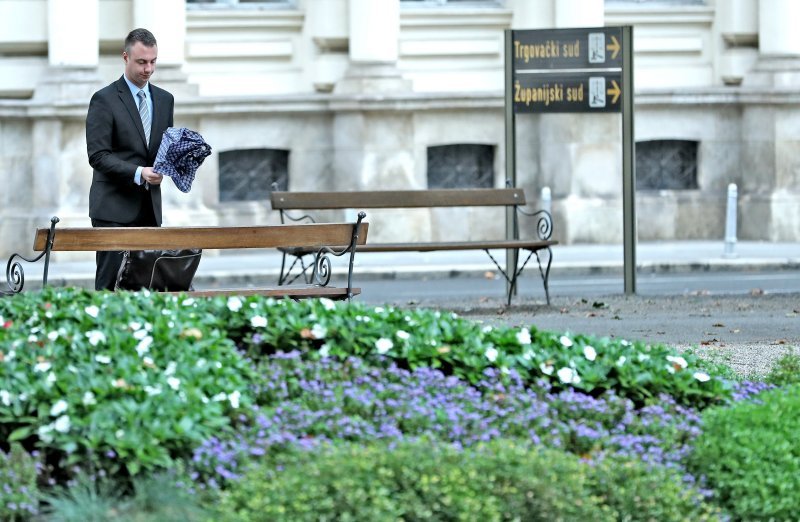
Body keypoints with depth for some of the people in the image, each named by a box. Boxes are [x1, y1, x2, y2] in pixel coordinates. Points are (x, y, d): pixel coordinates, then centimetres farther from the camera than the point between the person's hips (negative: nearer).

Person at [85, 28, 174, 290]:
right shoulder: (104, 100, -5)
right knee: (110, 282, -8)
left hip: (149, 207, 5)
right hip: (114, 208, -5)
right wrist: (137, 173, -23)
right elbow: (97, 155, -11)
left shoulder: (164, 99, 13)